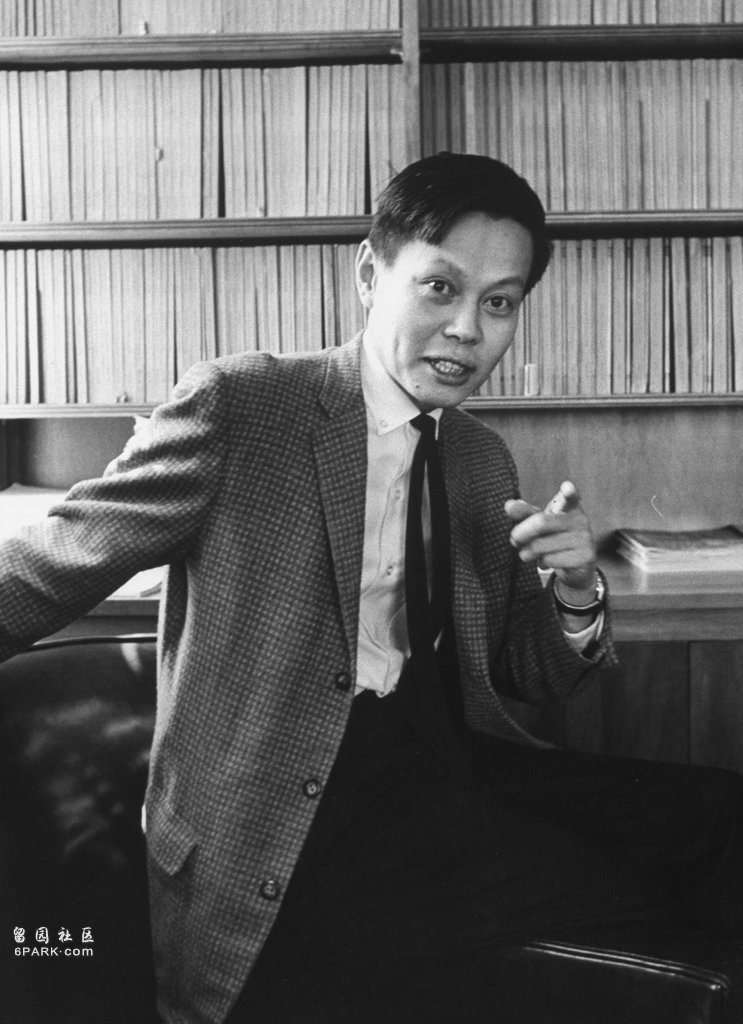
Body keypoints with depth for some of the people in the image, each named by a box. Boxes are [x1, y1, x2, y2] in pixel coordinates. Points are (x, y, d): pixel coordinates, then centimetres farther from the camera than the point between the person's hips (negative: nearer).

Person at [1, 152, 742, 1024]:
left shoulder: (484, 461, 10)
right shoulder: (236, 406, -8)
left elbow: (526, 679, 16)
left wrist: (576, 593, -5)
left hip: (448, 763, 6)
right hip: (291, 824, -5)